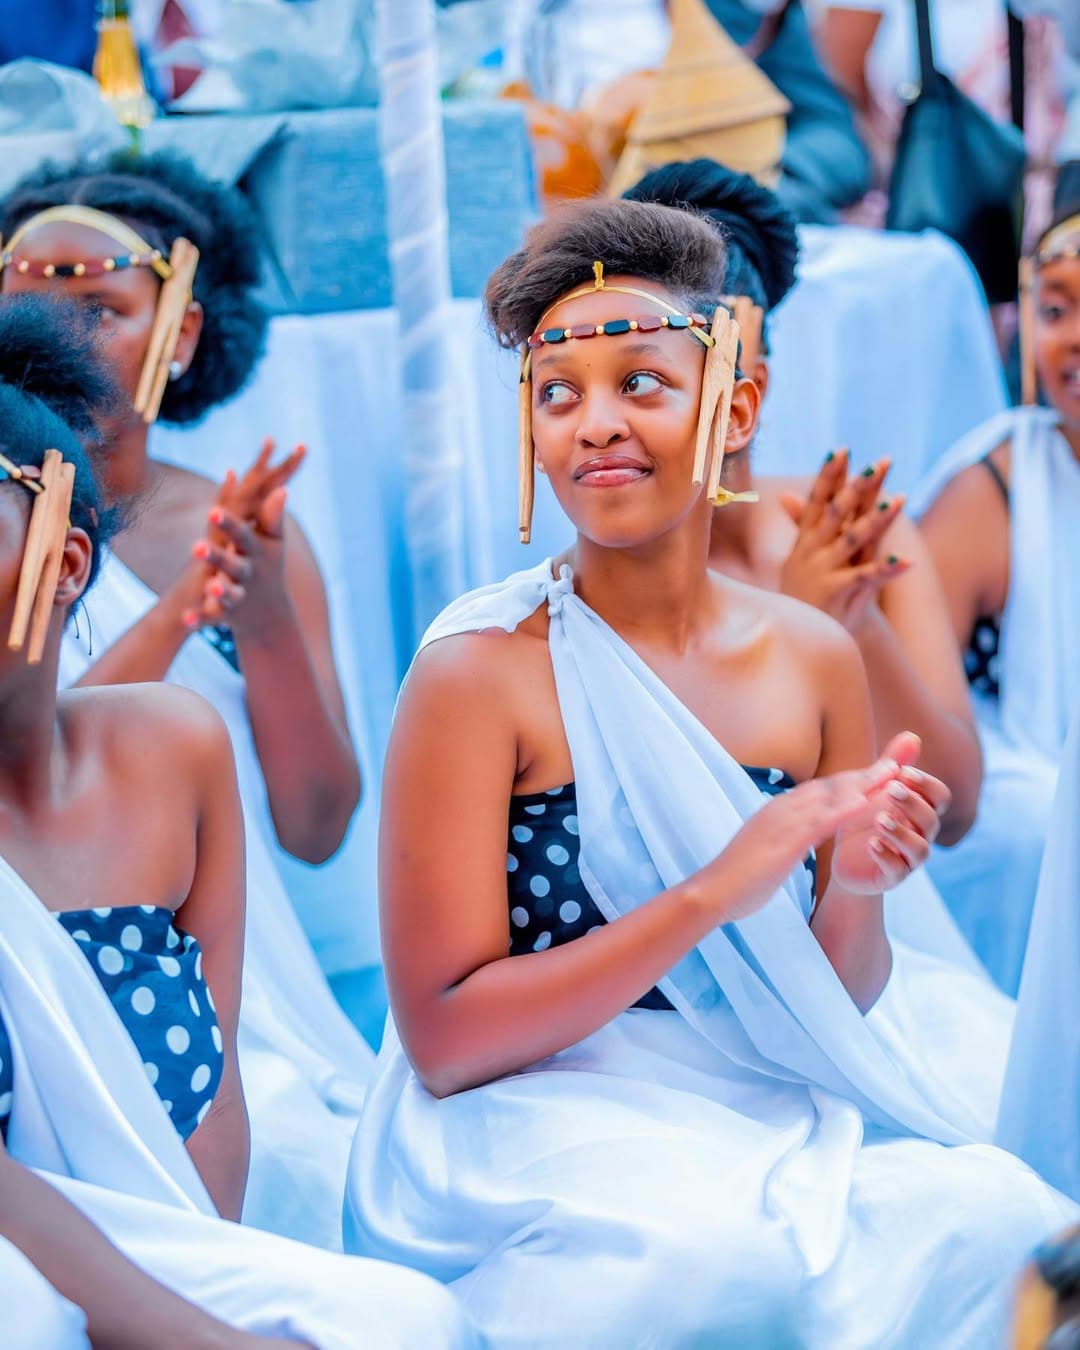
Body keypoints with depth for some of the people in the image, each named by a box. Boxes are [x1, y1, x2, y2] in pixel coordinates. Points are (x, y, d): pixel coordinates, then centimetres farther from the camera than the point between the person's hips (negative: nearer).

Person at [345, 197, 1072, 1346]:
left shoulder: (812, 658, 1)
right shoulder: (479, 670, -11)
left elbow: (830, 1006, 7)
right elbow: (444, 1040, -13)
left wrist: (854, 892, -15)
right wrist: (709, 894, -22)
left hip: (773, 1117, 4)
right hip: (540, 1126, -4)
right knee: (744, 1252, -33)